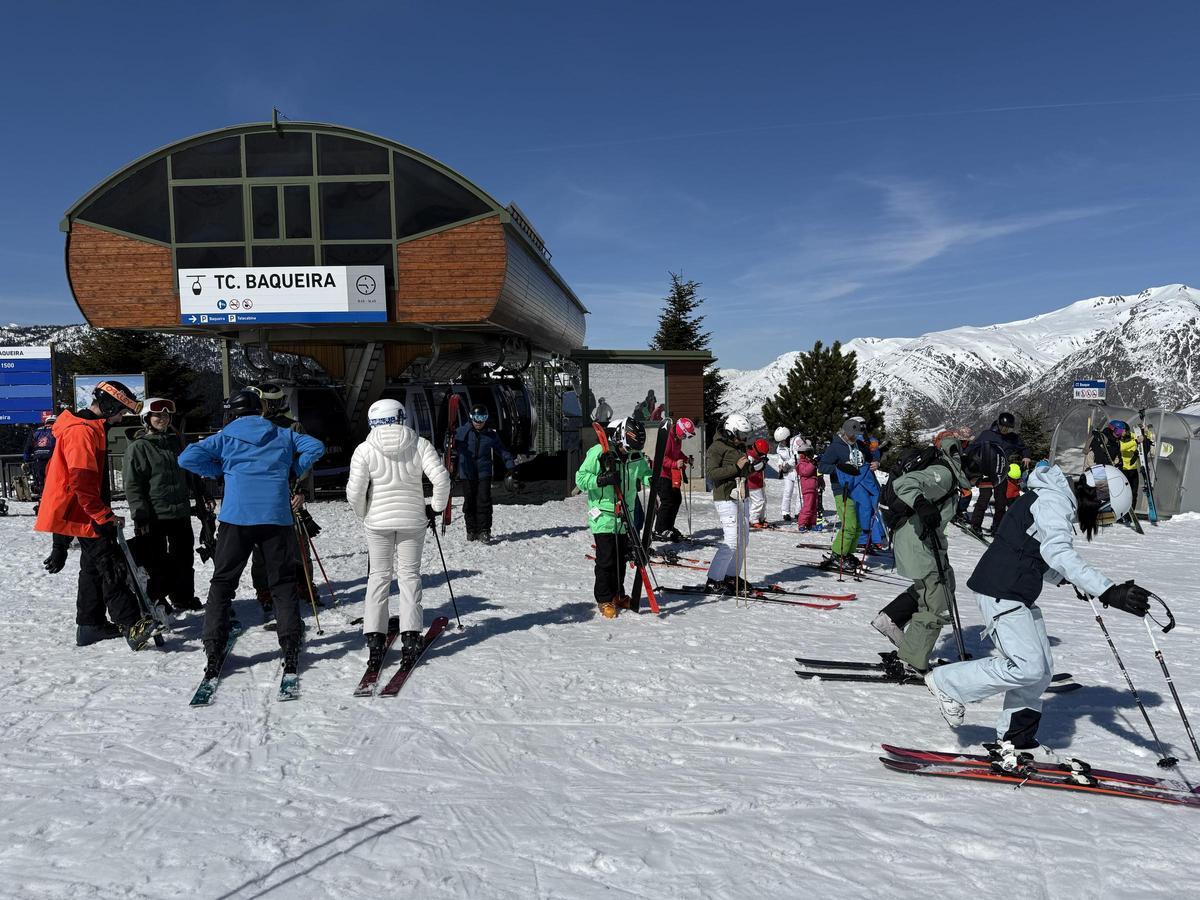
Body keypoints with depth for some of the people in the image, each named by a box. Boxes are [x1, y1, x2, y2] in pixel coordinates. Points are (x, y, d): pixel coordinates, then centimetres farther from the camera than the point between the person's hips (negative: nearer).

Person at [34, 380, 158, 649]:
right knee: (112, 567, -16)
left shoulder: (89, 428, 16)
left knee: (95, 565, 15)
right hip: (83, 515, -11)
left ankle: (90, 625, 23)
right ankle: (132, 625, -22)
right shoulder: (82, 431, -18)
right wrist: (104, 517, -22)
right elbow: (81, 481, -25)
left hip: (73, 513, 11)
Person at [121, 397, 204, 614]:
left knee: (184, 556, 13)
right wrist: (140, 515, -15)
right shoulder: (138, 447, -7)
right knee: (157, 561, 0)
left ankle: (183, 596, 25)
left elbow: (189, 473, 22)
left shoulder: (175, 441, 12)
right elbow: (132, 484, -10)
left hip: (181, 512, 6)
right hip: (155, 515, -6)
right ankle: (155, 599, 15)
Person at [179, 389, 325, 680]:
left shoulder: (225, 437, 8)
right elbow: (316, 447, 6)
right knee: (283, 583, 9)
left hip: (236, 517, -1)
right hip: (277, 518, 1)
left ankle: (214, 650, 6)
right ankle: (290, 647, 5)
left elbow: (187, 458, 1)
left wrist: (219, 471, 13)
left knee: (222, 583, 10)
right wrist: (294, 471, 13)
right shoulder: (282, 435, 12)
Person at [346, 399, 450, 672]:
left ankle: (374, 638, 7)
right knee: (409, 575, 9)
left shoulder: (365, 450, -8)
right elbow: (441, 479, -13)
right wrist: (435, 507, 3)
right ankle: (410, 637, 4)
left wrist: (363, 514, 7)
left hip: (378, 521, 0)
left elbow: (355, 491, -12)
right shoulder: (419, 444, -6)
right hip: (413, 520, 0)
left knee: (378, 576, 10)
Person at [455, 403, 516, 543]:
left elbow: (503, 451, 12)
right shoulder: (462, 432, 1)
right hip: (467, 473, 0)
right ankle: (471, 530, 18)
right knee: (469, 502, 6)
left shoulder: (491, 434, 6)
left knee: (484, 501, -8)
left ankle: (484, 531, -3)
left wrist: (509, 469, 7)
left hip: (484, 473, 0)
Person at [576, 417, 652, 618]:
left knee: (622, 557, 12)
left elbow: (644, 473, 19)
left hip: (625, 517, 5)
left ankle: (618, 594, 28)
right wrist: (600, 480, -27)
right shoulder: (598, 453, -12)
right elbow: (580, 478, -10)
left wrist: (653, 479, -4)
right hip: (603, 516, -5)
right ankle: (604, 599, 10)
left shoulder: (636, 455, 3)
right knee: (606, 559, -3)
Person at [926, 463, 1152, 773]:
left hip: (1019, 595, 10)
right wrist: (1108, 592, -40)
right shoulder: (1053, 501, -16)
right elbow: (1059, 553, -33)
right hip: (1001, 593, -10)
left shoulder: (1060, 501, 17)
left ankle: (1016, 741, 19)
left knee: (1042, 668, 9)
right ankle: (947, 682, 2)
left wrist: (1067, 579, 25)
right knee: (1028, 666, -13)